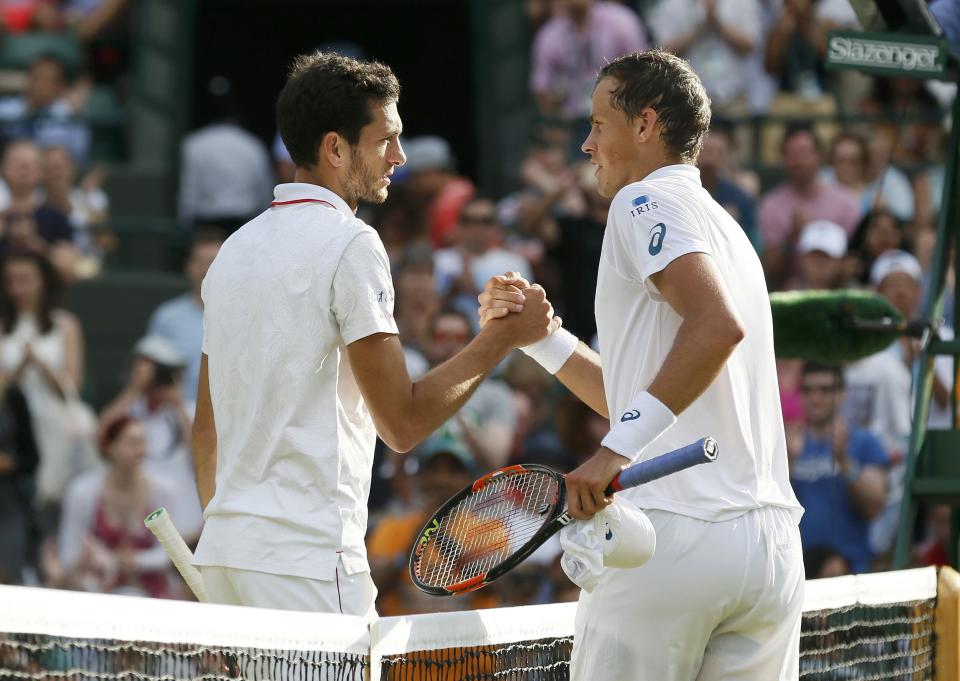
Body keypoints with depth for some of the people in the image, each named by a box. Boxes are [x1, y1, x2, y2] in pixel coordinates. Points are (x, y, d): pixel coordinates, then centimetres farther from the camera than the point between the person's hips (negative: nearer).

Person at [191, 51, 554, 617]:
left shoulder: (236, 249, 17)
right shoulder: (349, 243, -9)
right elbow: (402, 422, -12)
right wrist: (504, 337, -3)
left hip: (225, 549, 9)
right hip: (308, 559, -9)